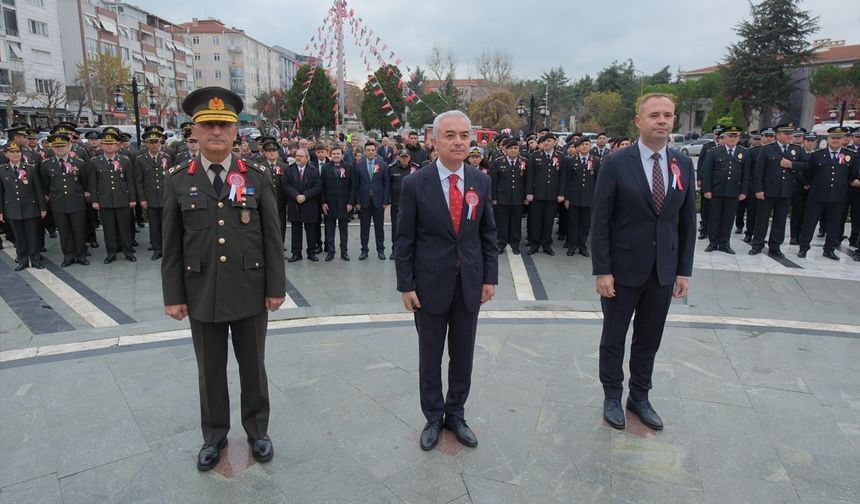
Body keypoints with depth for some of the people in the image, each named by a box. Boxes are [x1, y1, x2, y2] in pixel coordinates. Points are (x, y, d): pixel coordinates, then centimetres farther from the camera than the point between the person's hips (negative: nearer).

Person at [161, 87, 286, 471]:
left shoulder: (256, 176, -3)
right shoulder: (178, 180, -1)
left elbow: (272, 237, -2)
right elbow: (172, 244, 2)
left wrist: (276, 287, -4)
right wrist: (173, 295, 0)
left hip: (250, 291, 0)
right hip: (202, 294, 1)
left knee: (253, 366, 14)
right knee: (210, 370, 15)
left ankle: (257, 430, 34)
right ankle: (214, 435, 36)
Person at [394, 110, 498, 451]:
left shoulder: (481, 181, 1)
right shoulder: (415, 184, -9)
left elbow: (488, 234, 6)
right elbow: (404, 239, -5)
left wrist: (490, 277, 2)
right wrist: (406, 285, -7)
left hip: (470, 284, 3)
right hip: (430, 284, -2)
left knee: (463, 357, 15)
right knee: (430, 357, 13)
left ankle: (455, 414, 35)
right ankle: (433, 417, 33)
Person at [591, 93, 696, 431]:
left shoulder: (683, 165, 3)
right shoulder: (616, 163, -9)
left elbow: (687, 222, 7)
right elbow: (600, 221, -10)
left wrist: (684, 270, 4)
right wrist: (601, 270, -13)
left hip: (663, 272, 4)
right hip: (623, 269, -4)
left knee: (649, 339, 16)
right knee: (614, 338, 12)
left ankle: (639, 397, 34)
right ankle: (612, 397, 30)